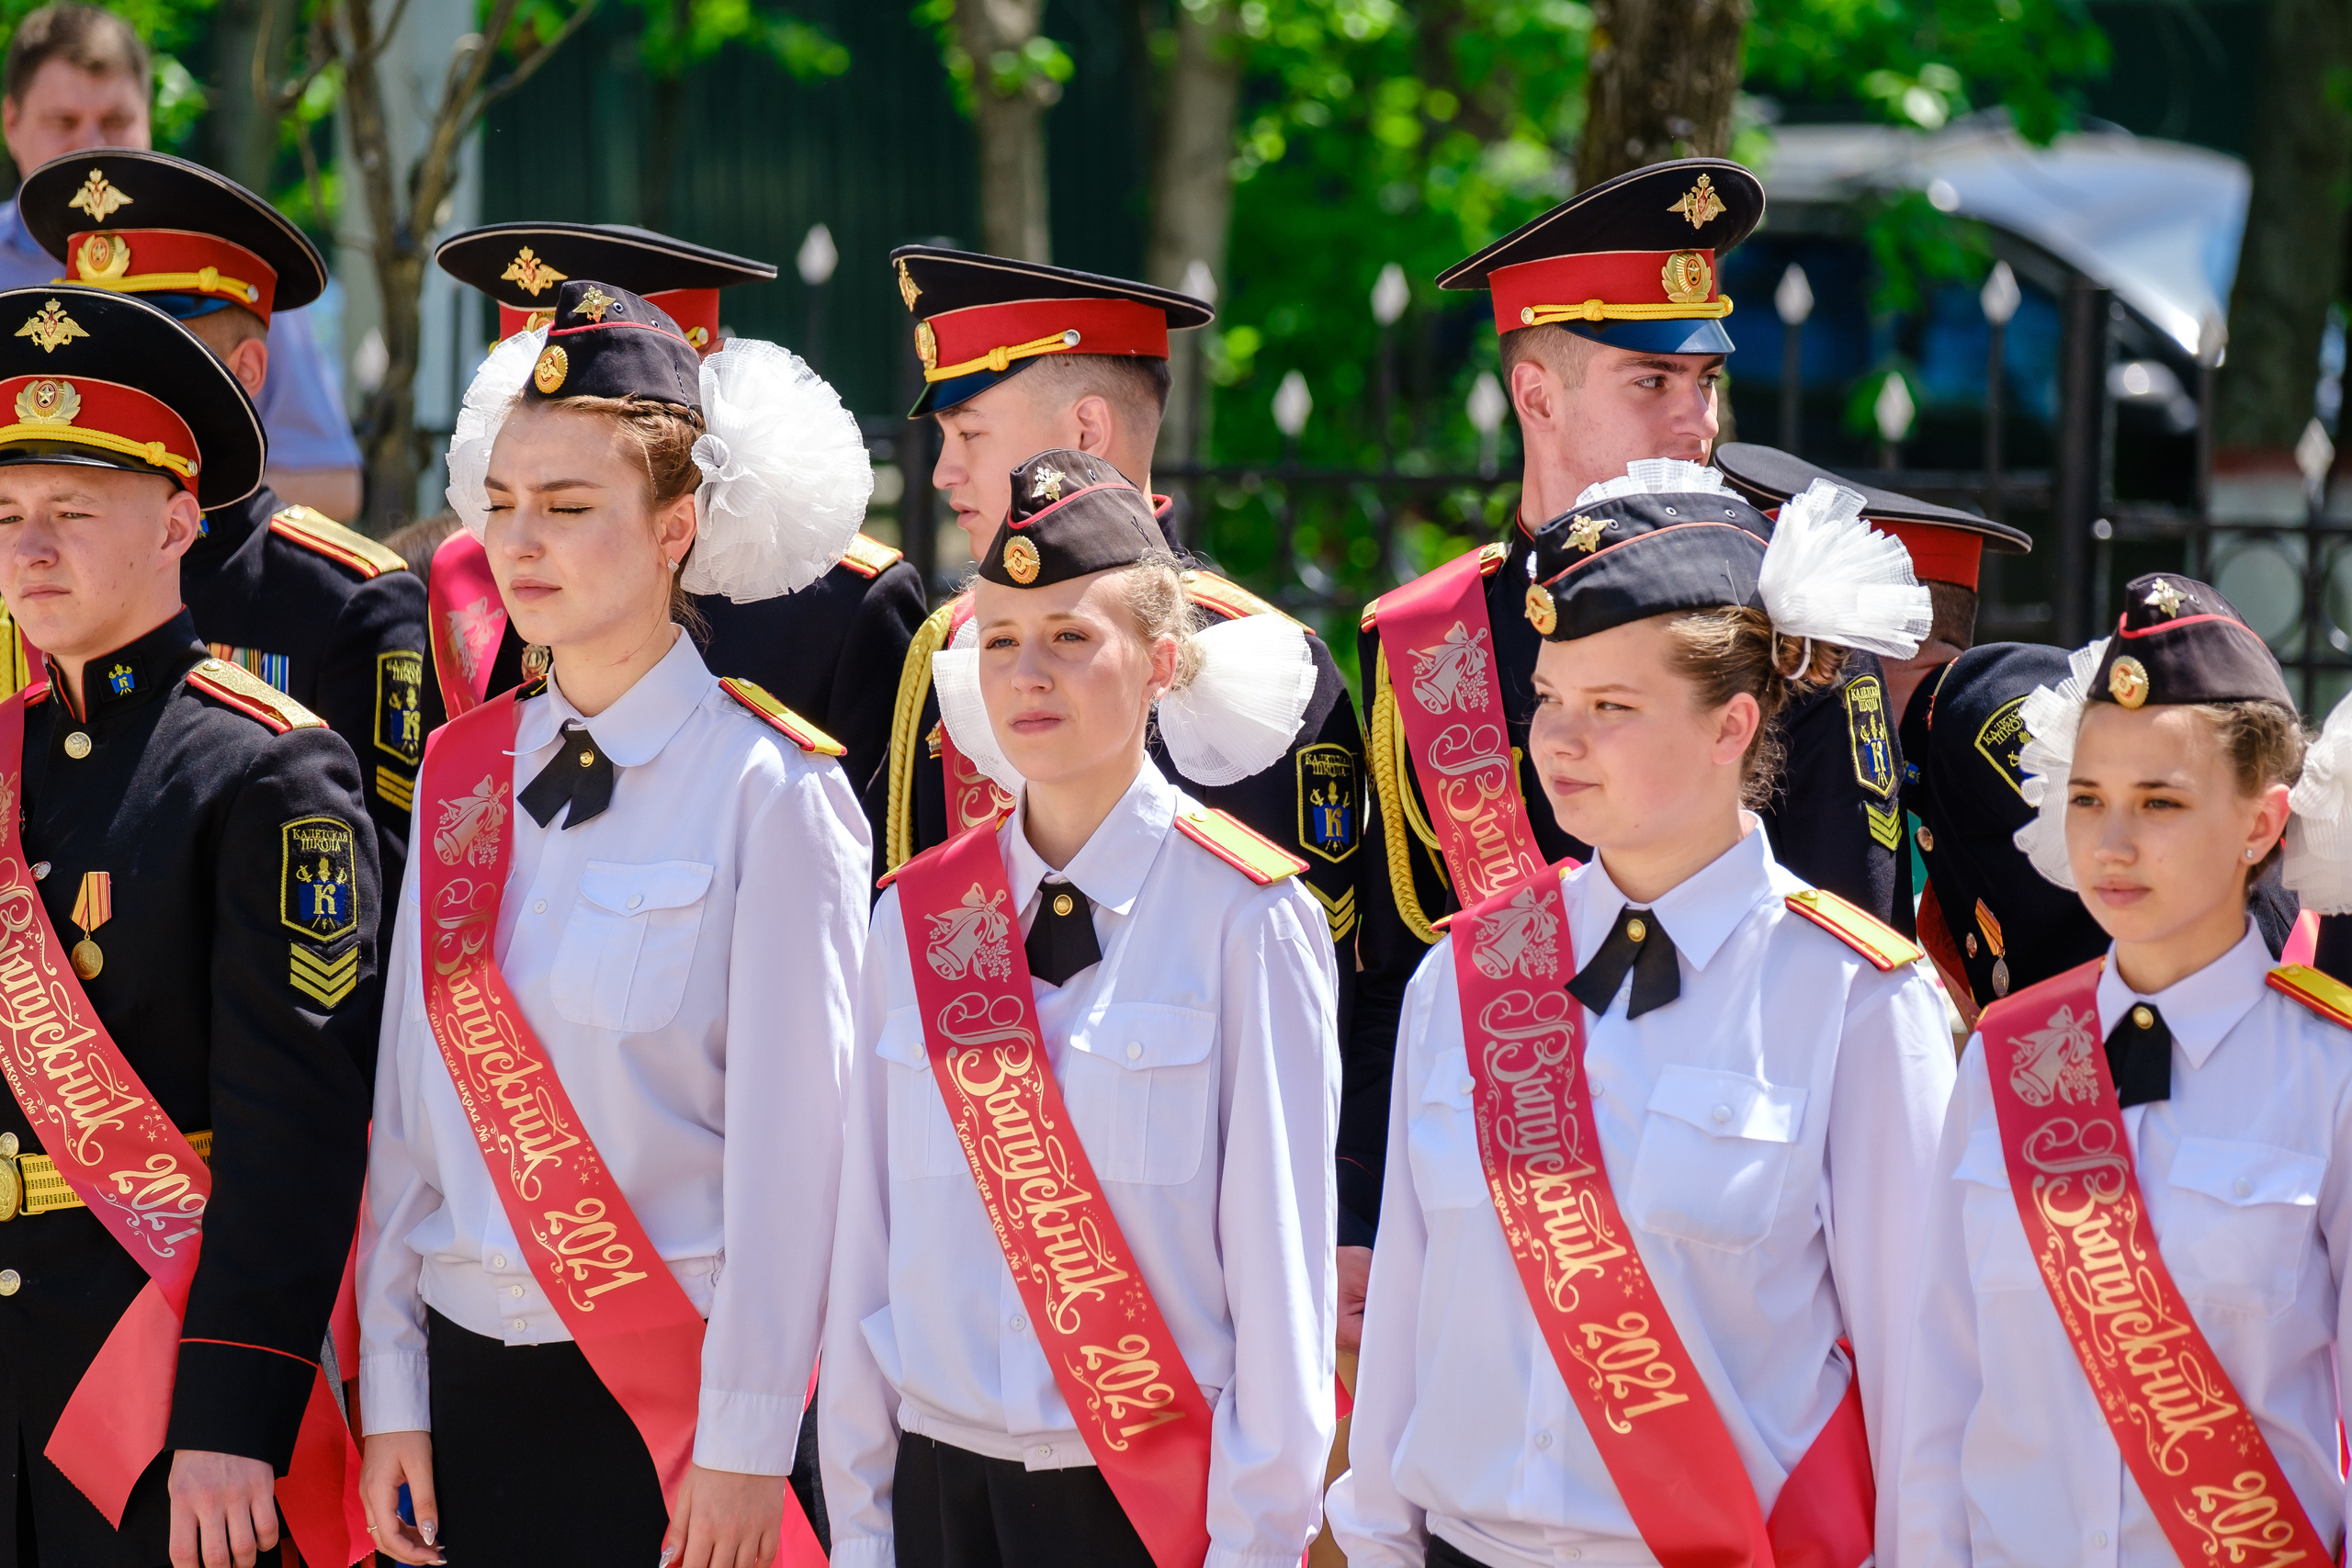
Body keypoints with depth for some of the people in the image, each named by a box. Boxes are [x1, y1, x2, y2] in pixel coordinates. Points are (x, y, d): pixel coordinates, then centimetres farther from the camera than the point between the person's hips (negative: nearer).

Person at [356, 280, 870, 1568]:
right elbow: (406, 1107, 9)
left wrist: (744, 1445, -12)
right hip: (474, 1378, 5)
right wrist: (391, 1395, 5)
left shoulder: (767, 787, -8)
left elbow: (791, 1136, -10)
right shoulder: (462, 772, 7)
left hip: (668, 1399, -5)